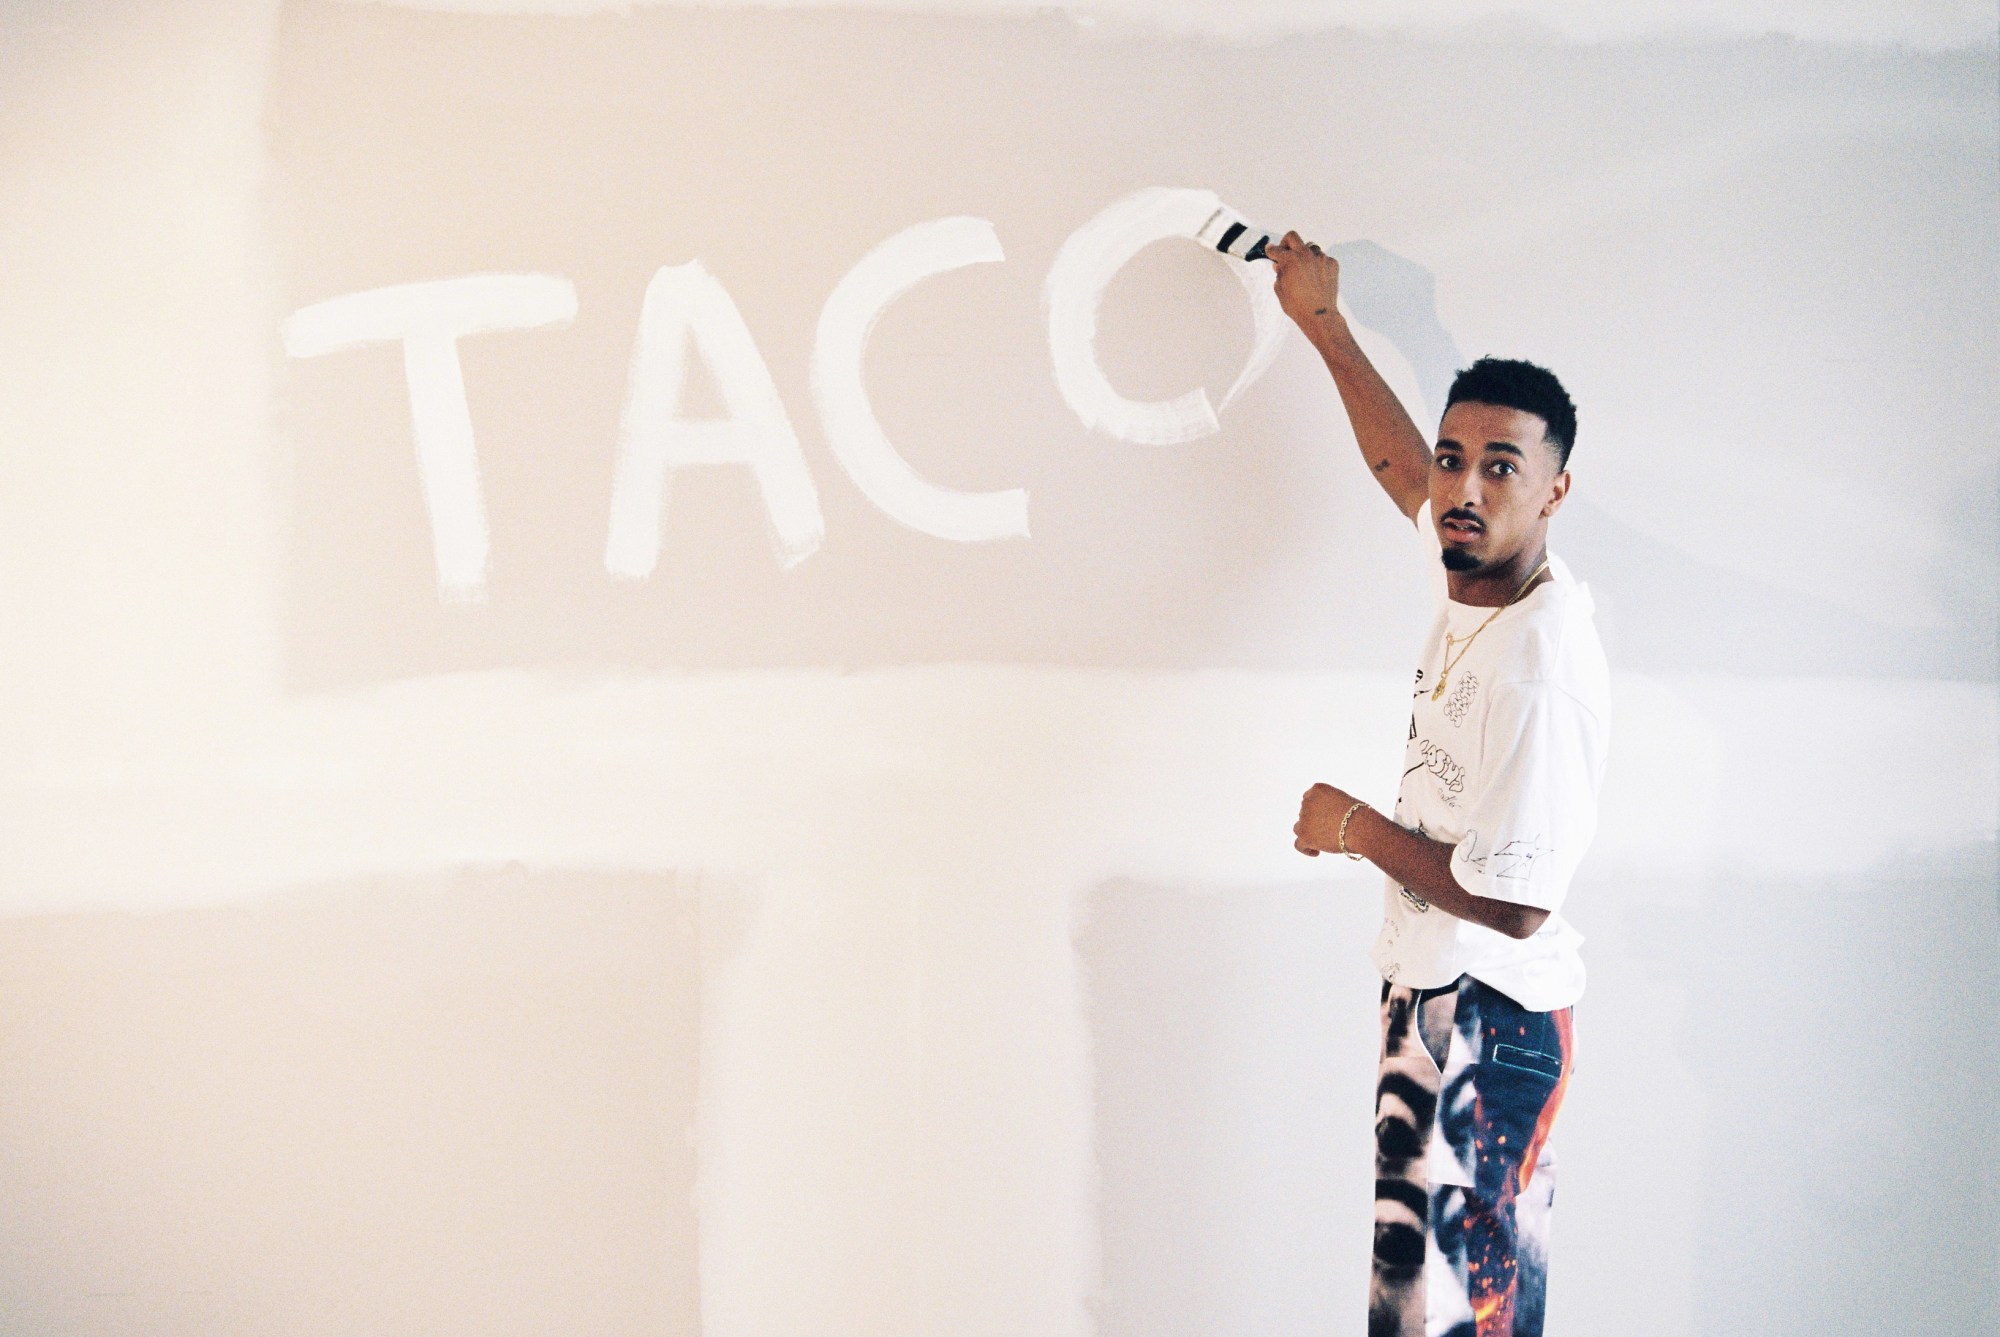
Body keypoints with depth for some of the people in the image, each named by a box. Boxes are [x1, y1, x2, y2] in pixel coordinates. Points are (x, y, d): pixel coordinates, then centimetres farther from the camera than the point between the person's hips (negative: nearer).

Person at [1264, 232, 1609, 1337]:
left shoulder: (1543, 672, -26)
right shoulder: (1473, 568, 1)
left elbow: (1514, 901, -26)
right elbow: (1398, 465, 23)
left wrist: (1357, 830, -13)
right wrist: (1324, 323, 31)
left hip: (1486, 1021, -9)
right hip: (1435, 994, 9)